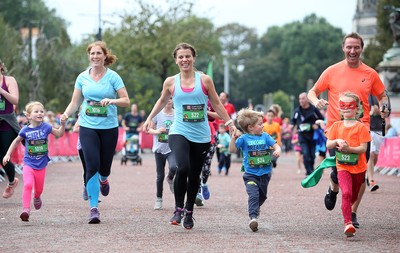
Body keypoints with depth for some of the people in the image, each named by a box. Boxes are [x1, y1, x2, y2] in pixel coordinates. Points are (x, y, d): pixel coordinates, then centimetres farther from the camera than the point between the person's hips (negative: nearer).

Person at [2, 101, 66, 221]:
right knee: (28, 184, -22)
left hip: (41, 164, 1)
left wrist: (63, 124, -20)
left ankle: (37, 198, 50)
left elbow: (59, 133, -2)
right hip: (29, 163, -1)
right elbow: (17, 141, 10)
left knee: (39, 188, 14)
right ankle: (26, 209, -22)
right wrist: (8, 154, 8)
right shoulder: (25, 130, -5)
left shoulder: (45, 127, -5)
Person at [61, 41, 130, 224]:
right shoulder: (82, 77, 5)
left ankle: (103, 180, 47)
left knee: (104, 167, 8)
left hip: (109, 128, 0)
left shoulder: (113, 77, -2)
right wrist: (66, 114, -9)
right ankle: (94, 208, -9)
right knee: (92, 166, -12)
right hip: (88, 127, 1)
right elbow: (75, 102, 10)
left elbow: (126, 101, -4)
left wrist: (112, 100, -23)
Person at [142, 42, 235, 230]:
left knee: (194, 175, 7)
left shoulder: (204, 80, 1)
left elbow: (217, 105, 9)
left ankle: (189, 212, 26)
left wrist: (230, 124, 4)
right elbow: (162, 101, 22)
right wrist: (149, 118, 17)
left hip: (201, 136, 1)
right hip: (179, 133, -1)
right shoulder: (170, 82, 3)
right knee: (182, 168, -24)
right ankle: (178, 208, -8)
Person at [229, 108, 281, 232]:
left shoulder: (265, 136, 3)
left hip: (265, 174, 4)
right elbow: (232, 149, -8)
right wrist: (234, 138, -22)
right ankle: (253, 217, -28)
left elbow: (276, 146, -1)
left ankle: (255, 209, 47)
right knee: (253, 195, -22)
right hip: (251, 174, -4)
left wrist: (277, 151, -24)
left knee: (262, 196, 19)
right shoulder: (244, 138, -5)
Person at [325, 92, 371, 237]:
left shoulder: (361, 127, -7)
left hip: (358, 168, 0)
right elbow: (328, 145, 2)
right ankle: (348, 223, -26)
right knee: (346, 193, -21)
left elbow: (363, 148, -13)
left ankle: (351, 215, 42)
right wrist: (337, 141, -17)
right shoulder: (336, 126, 4)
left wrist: (349, 148, -25)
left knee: (353, 196, 15)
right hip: (342, 167, 0)